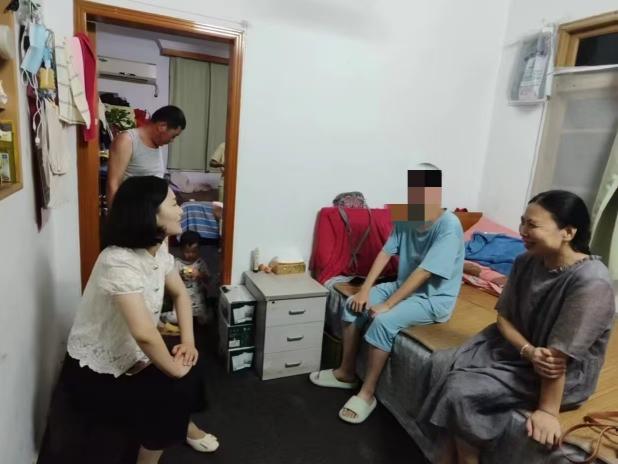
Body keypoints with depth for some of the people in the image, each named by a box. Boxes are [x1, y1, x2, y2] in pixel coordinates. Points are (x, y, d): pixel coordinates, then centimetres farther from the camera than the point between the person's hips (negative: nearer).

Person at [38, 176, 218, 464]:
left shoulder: (158, 248, -6)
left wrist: (188, 341, -6)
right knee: (173, 390, -17)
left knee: (189, 364, 3)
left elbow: (179, 293, 5)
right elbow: (143, 333, -40)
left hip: (127, 356, 8)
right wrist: (174, 368, -24)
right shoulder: (119, 262, -33)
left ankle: (183, 424, 32)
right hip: (93, 373, -8)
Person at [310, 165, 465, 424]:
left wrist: (387, 305, -25)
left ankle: (367, 393, -10)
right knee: (354, 305, -7)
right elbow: (386, 253, -2)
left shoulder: (448, 226, -24)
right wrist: (365, 290, -11)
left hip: (435, 299, -7)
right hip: (404, 286, 7)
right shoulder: (405, 218, -1)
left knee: (382, 321, -29)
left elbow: (423, 272, -27)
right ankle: (346, 373, 10)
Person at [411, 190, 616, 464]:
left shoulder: (590, 282, -28)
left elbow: (559, 354, -27)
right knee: (443, 364, -10)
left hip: (565, 375, -6)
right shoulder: (525, 262, -5)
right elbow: (504, 317, -1)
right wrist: (529, 351, -19)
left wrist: (547, 411, -21)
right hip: (516, 347, 7)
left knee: (462, 390, -20)